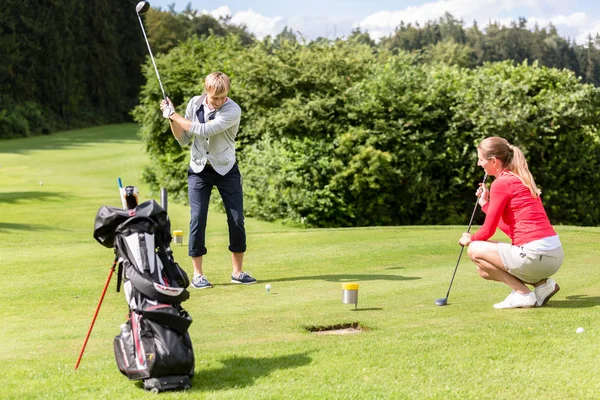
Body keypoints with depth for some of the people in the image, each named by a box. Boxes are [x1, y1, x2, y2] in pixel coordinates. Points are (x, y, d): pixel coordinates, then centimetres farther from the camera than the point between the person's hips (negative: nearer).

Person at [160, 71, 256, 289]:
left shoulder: (233, 111, -19)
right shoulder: (194, 104, -5)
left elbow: (204, 130, -29)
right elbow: (183, 139, 2)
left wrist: (175, 115, -19)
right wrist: (172, 119, -14)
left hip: (226, 169, -2)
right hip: (199, 169, 2)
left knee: (237, 219, -3)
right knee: (197, 219, -5)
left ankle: (237, 271, 10)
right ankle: (197, 274, 2)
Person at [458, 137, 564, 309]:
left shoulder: (501, 183, -10)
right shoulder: (519, 179, 18)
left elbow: (488, 230, -6)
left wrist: (470, 239, 14)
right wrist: (485, 204, 22)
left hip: (536, 254, -9)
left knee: (475, 250, 1)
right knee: (484, 270, 19)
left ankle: (523, 294, -3)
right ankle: (541, 283, 9)